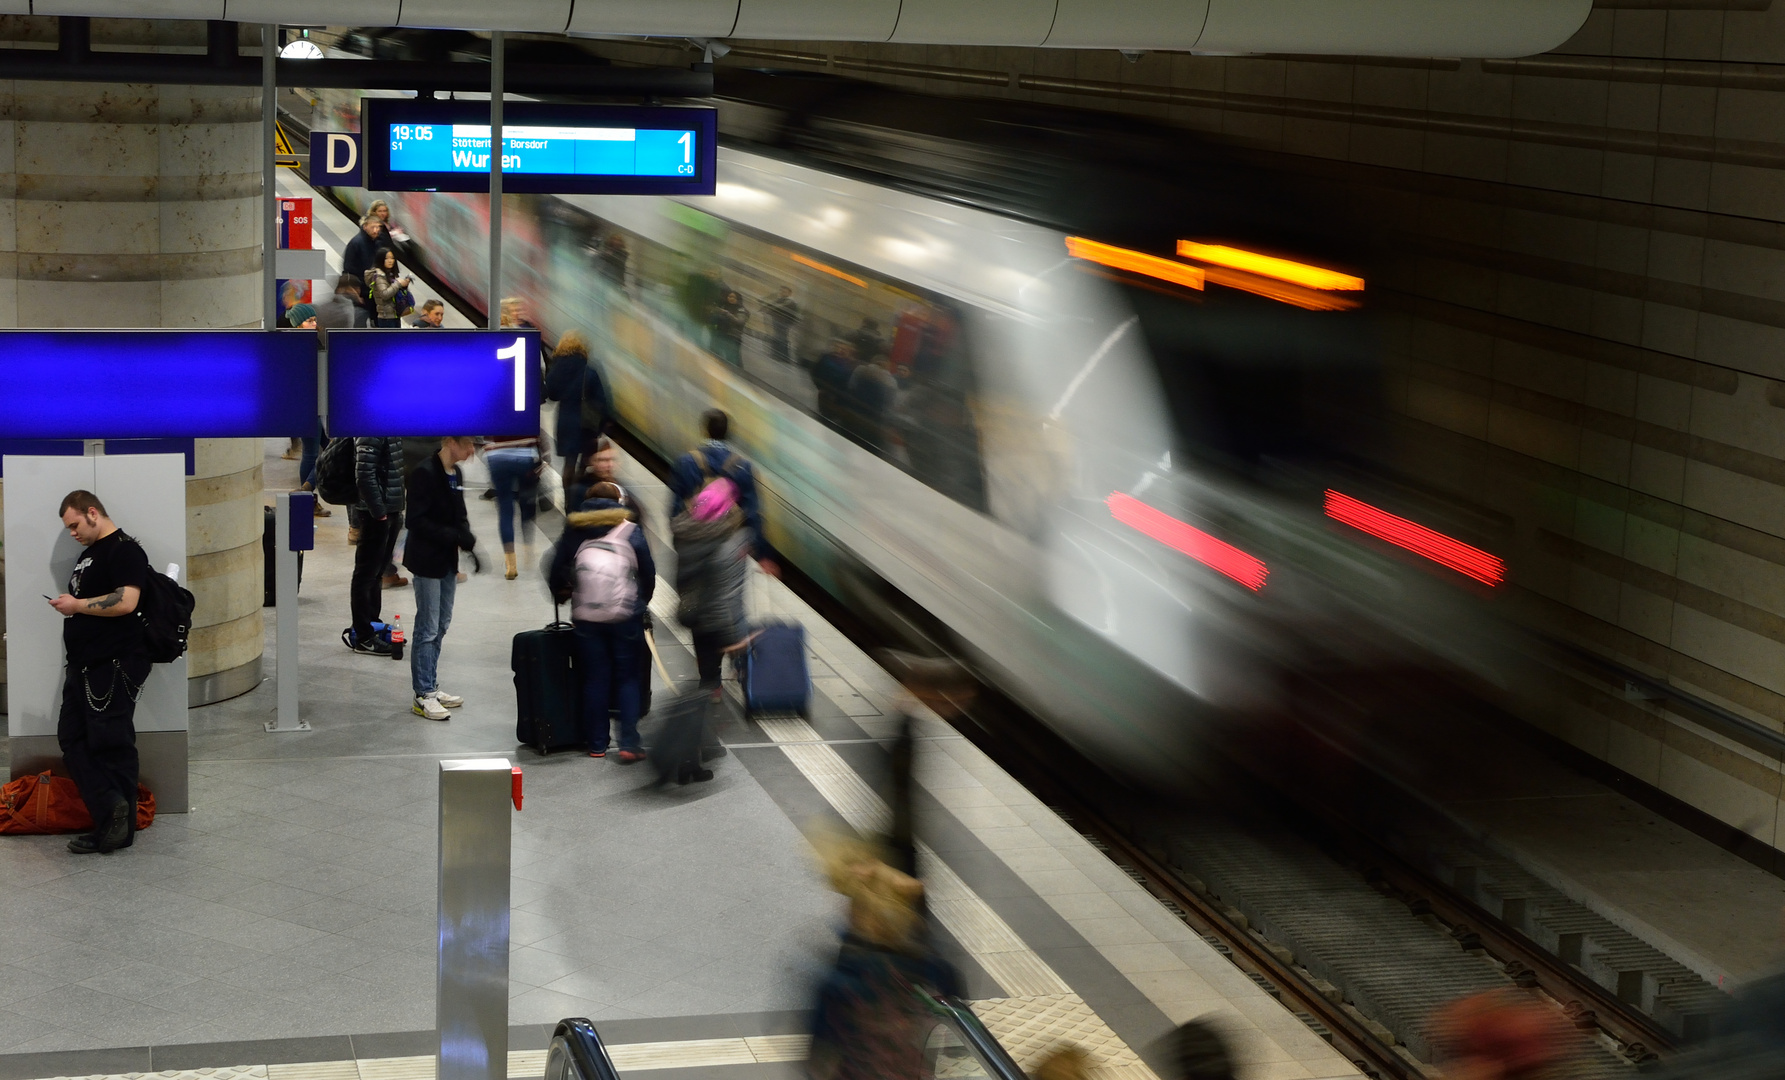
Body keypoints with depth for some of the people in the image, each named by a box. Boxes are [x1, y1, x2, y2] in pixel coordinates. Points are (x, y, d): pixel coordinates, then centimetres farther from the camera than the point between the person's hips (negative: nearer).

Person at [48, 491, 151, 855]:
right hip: (85, 666, 10)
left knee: (111, 744, -5)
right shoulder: (90, 553, 19)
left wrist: (77, 604, -15)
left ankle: (120, 828, 2)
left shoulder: (124, 551, -11)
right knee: (71, 739, 7)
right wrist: (69, 606, 11)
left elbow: (125, 601, -23)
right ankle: (110, 809, 6)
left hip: (115, 667, -10)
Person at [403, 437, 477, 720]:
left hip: (447, 559, 9)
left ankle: (431, 688, 24)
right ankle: (423, 696, 1)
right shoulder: (425, 473, -18)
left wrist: (467, 537, -4)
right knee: (428, 629, -4)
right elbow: (417, 521, -21)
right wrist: (455, 537, -22)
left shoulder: (456, 473, 9)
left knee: (441, 625, 15)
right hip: (427, 560, -9)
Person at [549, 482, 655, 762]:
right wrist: (641, 602, 21)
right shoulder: (631, 532, 2)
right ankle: (629, 743, -3)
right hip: (626, 616, -1)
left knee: (595, 679, 9)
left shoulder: (573, 531, 5)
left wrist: (561, 596, 26)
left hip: (586, 617, 1)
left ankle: (597, 744, 12)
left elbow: (557, 573, 6)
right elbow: (649, 574, 4)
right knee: (627, 678, 6)